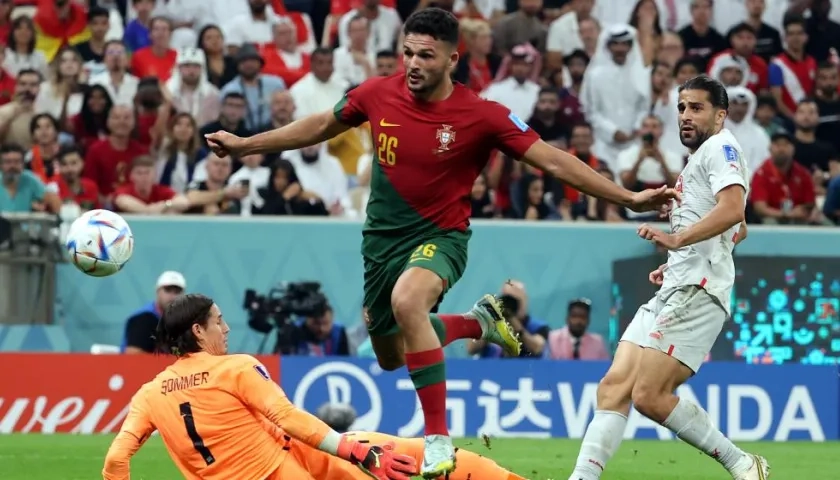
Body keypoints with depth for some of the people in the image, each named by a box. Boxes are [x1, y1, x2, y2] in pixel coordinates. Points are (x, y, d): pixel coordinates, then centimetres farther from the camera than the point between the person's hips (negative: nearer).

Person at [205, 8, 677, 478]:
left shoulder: (482, 115, -17)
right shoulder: (378, 94, -8)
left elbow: (554, 160, -15)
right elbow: (321, 126, 11)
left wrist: (629, 197, -21)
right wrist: (244, 144, 13)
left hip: (439, 236, -5)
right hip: (383, 239, 5)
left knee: (407, 300, -38)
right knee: (392, 355, 18)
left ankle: (438, 437, -31)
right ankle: (477, 321, 47)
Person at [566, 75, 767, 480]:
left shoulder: (720, 147, -4)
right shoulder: (698, 160, 26)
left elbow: (733, 209, -23)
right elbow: (739, 230, 39)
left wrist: (677, 240, -33)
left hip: (696, 291, -10)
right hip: (673, 291, 10)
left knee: (649, 395, -17)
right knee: (614, 386, -4)